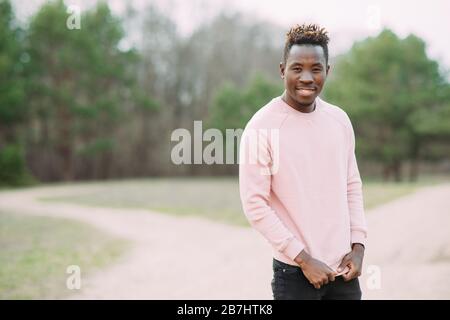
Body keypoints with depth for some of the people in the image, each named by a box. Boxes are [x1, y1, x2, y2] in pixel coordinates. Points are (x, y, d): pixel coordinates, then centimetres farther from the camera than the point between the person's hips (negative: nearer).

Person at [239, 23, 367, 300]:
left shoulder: (340, 120, 5)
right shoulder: (261, 127, -12)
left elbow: (352, 185, 12)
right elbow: (255, 205, -14)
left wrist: (358, 244, 1)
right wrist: (303, 258, -14)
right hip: (294, 272, -5)